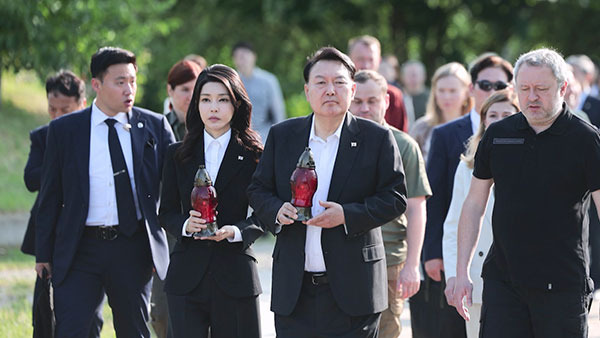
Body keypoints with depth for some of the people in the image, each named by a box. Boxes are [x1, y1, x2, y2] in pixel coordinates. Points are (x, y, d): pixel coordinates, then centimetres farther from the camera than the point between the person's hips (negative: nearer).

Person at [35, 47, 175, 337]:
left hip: (134, 248, 1)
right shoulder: (63, 130, 2)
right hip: (80, 247, -1)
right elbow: (50, 196, 7)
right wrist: (43, 253, 5)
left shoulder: (155, 126, 4)